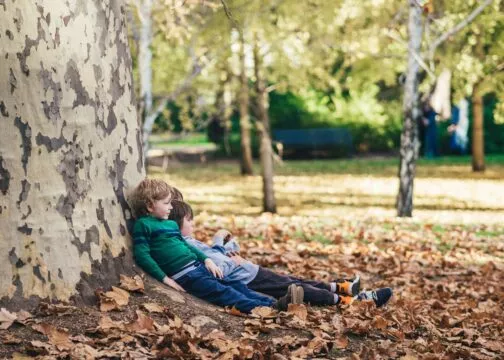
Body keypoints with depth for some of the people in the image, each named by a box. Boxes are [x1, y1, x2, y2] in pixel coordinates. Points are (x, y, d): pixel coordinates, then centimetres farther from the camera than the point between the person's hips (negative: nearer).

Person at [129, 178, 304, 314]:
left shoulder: (171, 224, 20)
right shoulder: (143, 225, -5)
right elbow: (142, 256, -13)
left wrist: (206, 260, 14)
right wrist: (165, 279, -17)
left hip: (197, 266, 9)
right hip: (183, 276, -9)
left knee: (236, 285, -3)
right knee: (222, 292, -20)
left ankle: (275, 303, -13)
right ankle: (267, 308, -32)